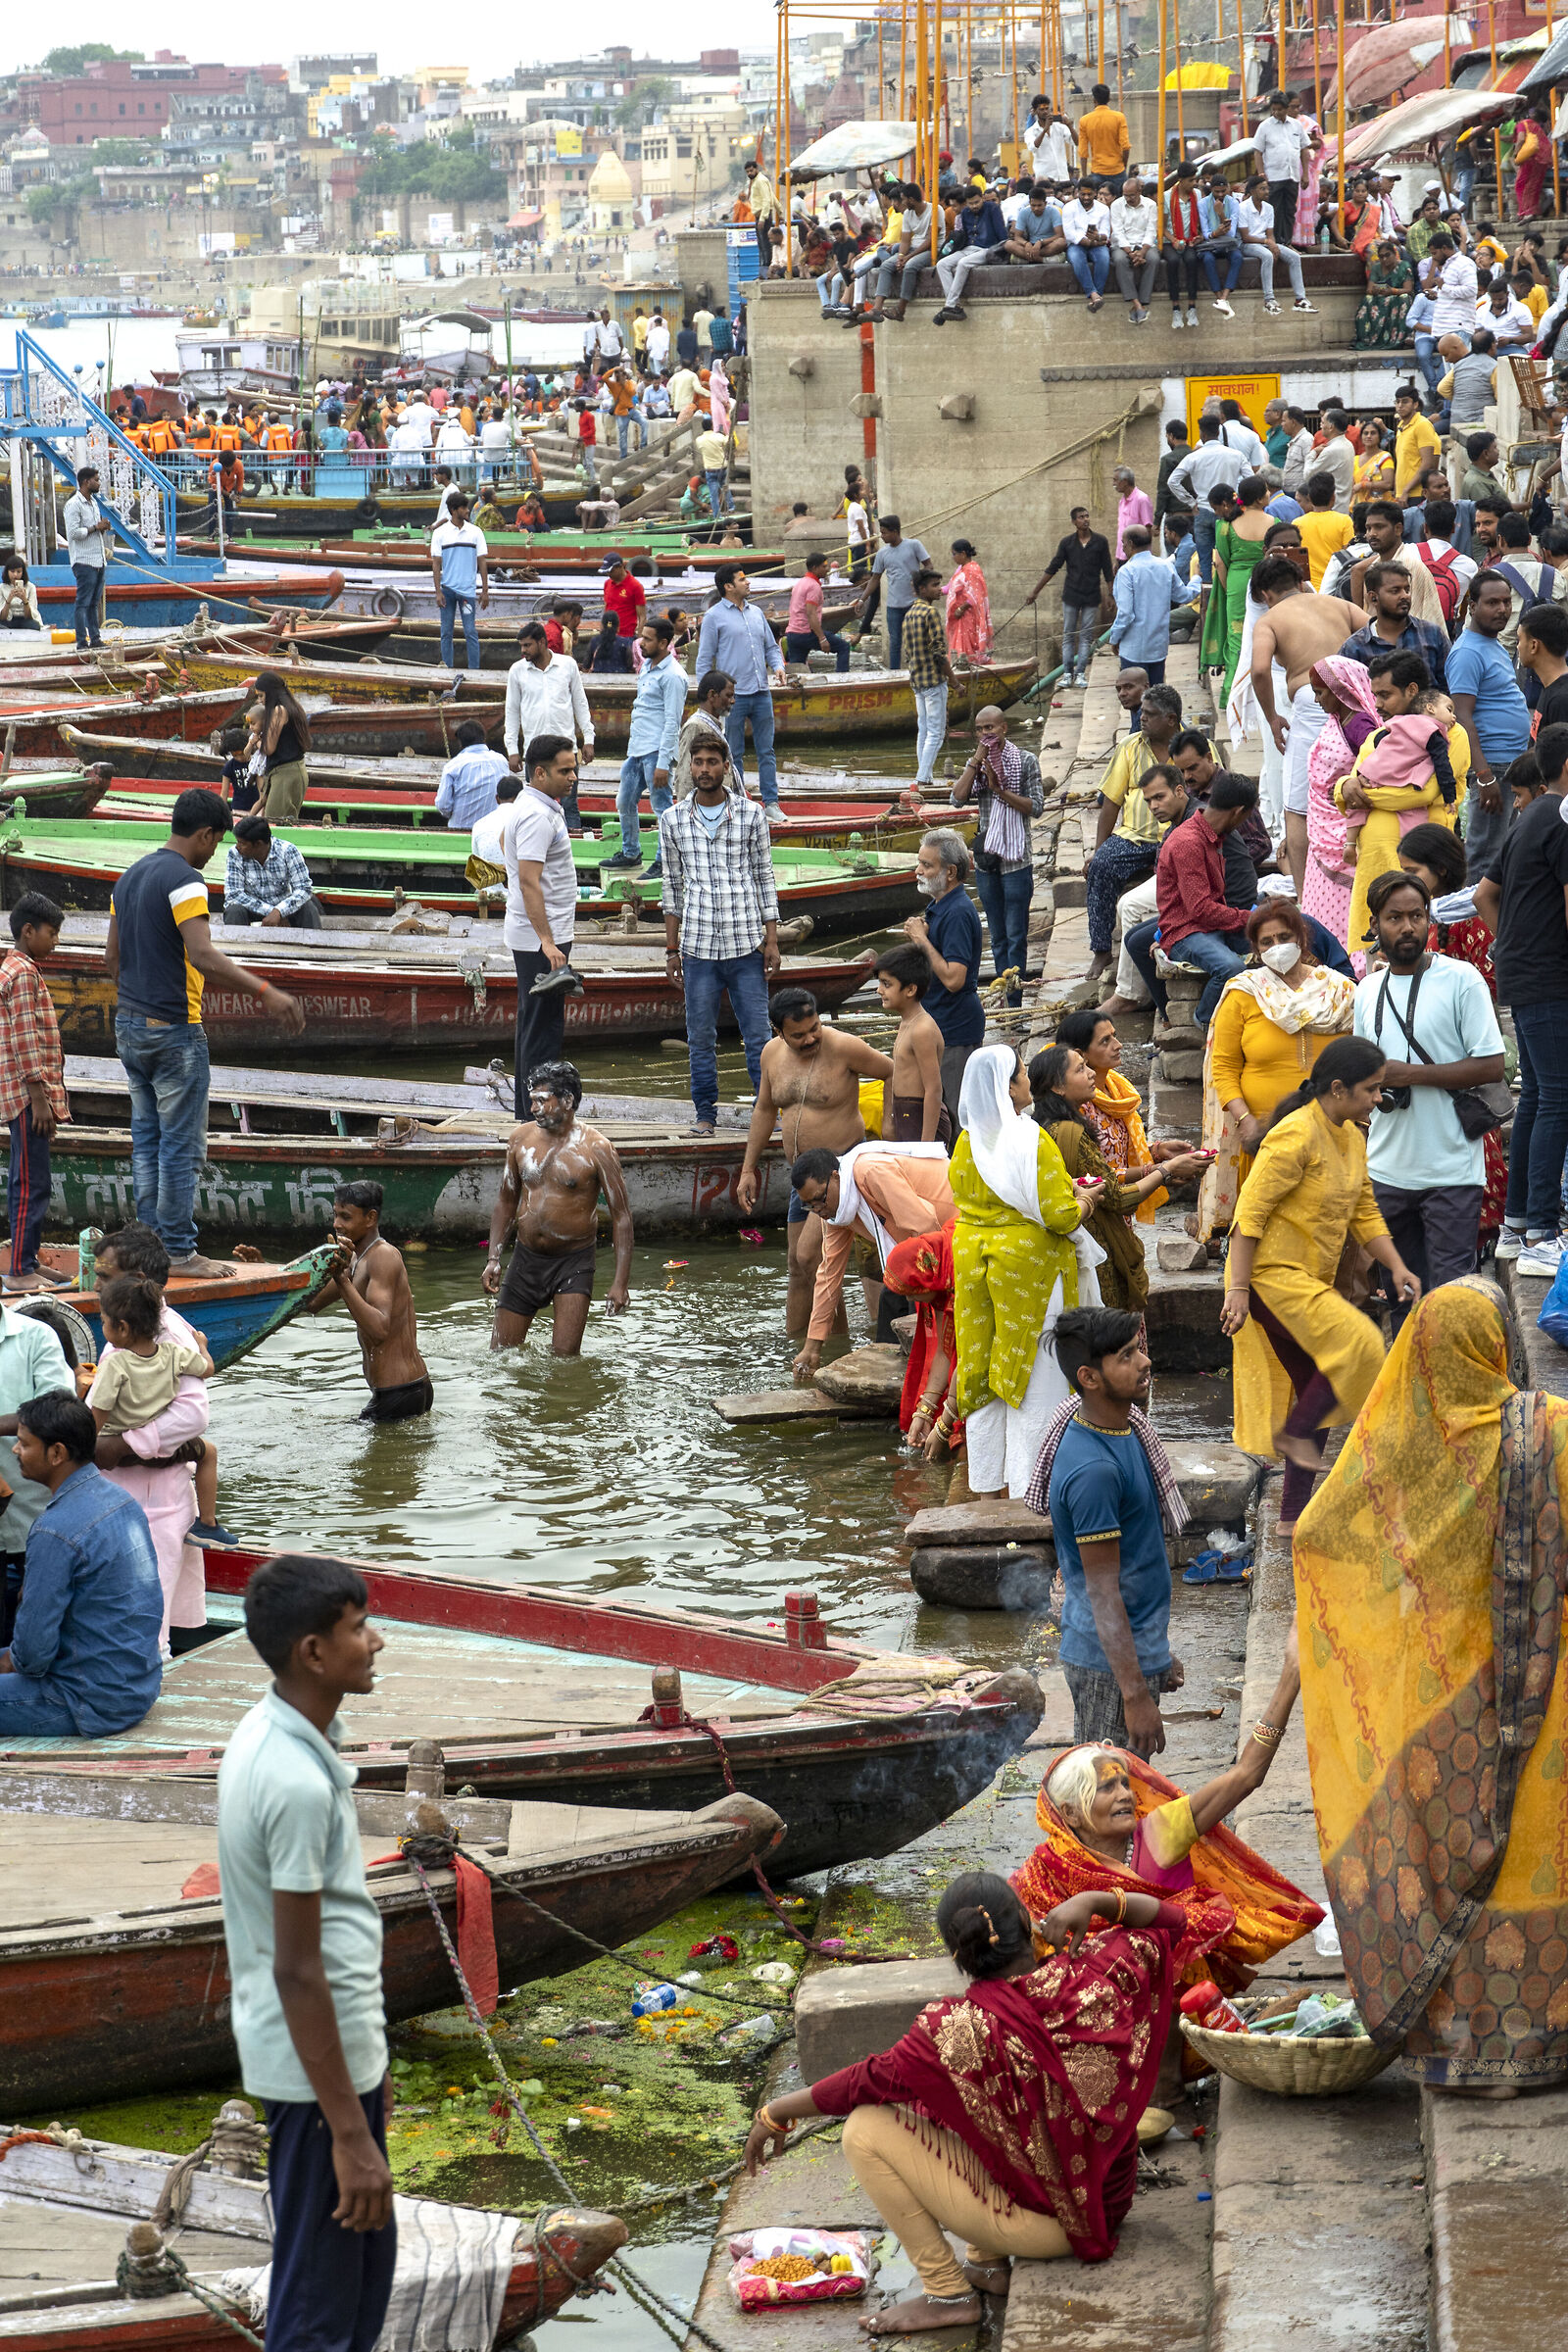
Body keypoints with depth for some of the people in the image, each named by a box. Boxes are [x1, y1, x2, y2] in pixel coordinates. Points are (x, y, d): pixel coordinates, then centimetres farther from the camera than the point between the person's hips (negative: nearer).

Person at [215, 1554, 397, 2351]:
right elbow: (297, 1971, -25)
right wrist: (349, 2132, -22)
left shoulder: (266, 1733, 4)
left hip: (343, 2048, 10)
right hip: (317, 2067, -10)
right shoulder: (298, 1783, -27)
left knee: (367, 2259, 22)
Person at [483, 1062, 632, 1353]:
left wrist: (620, 1283, -16)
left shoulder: (595, 1148, -12)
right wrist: (493, 1258, 6)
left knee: (564, 1358, -10)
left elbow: (621, 1216, -10)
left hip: (573, 1263, -4)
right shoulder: (521, 1138, 2)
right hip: (526, 1259, 4)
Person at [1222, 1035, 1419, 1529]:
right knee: (1358, 1347, -19)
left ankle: (1294, 1515, 15)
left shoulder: (1351, 1137, 10)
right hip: (1272, 1274, -10)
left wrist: (1397, 1267, 2)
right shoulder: (1296, 1135, -19)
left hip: (1312, 1281, 10)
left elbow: (1364, 1211, 17)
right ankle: (1294, 1433, -1)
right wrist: (1238, 1290, -23)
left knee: (1316, 1386, 9)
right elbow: (1250, 1213, -20)